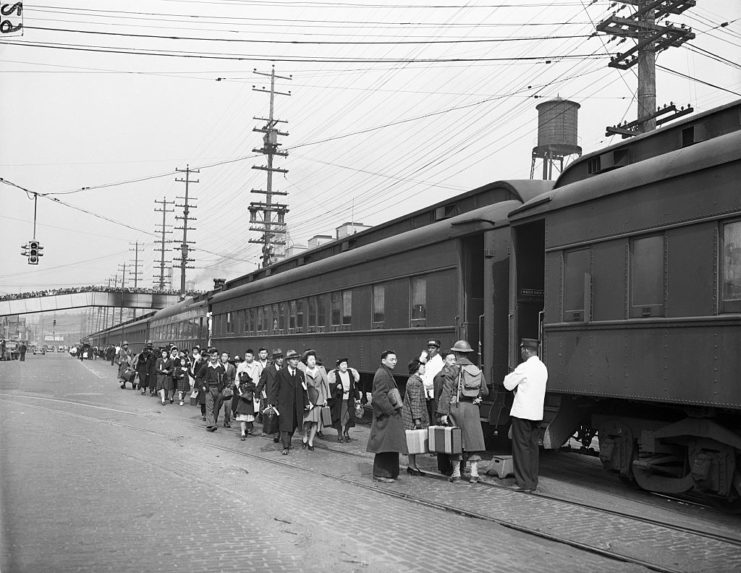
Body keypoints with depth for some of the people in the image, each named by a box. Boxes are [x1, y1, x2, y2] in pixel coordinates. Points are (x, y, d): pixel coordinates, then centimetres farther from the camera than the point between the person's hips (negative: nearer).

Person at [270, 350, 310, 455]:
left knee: (293, 425, 8)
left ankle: (288, 442, 28)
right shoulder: (281, 373, -3)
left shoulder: (300, 374, 9)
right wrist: (271, 402, -7)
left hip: (297, 405, 4)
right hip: (283, 404, -4)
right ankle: (285, 447, -5)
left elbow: (304, 389, 12)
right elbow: (275, 388, -2)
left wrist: (306, 403, 8)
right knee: (285, 425, -6)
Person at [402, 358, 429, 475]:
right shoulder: (414, 382, -17)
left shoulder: (417, 380, 16)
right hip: (412, 417, -10)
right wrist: (417, 418, -21)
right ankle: (412, 465, 1)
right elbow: (415, 401, -20)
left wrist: (421, 417, 24)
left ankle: (412, 465, 18)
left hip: (413, 417, 10)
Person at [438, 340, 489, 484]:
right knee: (473, 439, 8)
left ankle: (456, 473, 11)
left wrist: (443, 412, -10)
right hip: (472, 408, 3)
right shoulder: (477, 370, 7)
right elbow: (485, 392, 10)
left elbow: (446, 392, -10)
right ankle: (474, 473, 8)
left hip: (456, 407, -3)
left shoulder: (453, 369, -6)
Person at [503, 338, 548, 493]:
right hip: (537, 413, 8)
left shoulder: (524, 368, -14)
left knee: (521, 447, -3)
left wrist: (509, 375, 12)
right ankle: (533, 481, 17)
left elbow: (508, 385, -6)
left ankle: (525, 483, -3)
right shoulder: (543, 367, 11)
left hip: (522, 412, -8)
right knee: (533, 447, 12)